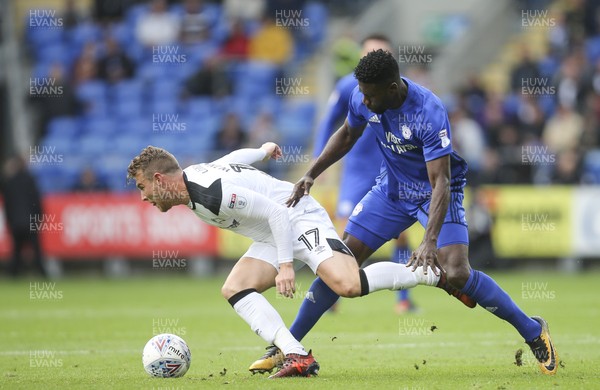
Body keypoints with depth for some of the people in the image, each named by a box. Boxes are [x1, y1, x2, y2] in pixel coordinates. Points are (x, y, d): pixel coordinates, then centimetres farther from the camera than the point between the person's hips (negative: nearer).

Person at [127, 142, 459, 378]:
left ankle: (433, 273, -10)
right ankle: (298, 357, -19)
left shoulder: (211, 193, -28)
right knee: (234, 290, -9)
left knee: (347, 284, -29)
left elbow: (276, 212, -28)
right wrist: (264, 150, 39)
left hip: (300, 221, -10)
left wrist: (285, 265, -27)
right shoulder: (193, 177, 2)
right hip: (272, 237, 10)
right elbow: (235, 158, 20)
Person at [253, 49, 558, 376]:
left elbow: (441, 183, -36)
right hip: (392, 188, 5)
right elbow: (347, 135, 8)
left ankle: (533, 332, -2)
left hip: (435, 193, -5)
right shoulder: (363, 98, -16)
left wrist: (429, 242, -47)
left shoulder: (429, 113, -34)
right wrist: (311, 174, -3)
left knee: (457, 275, -21)